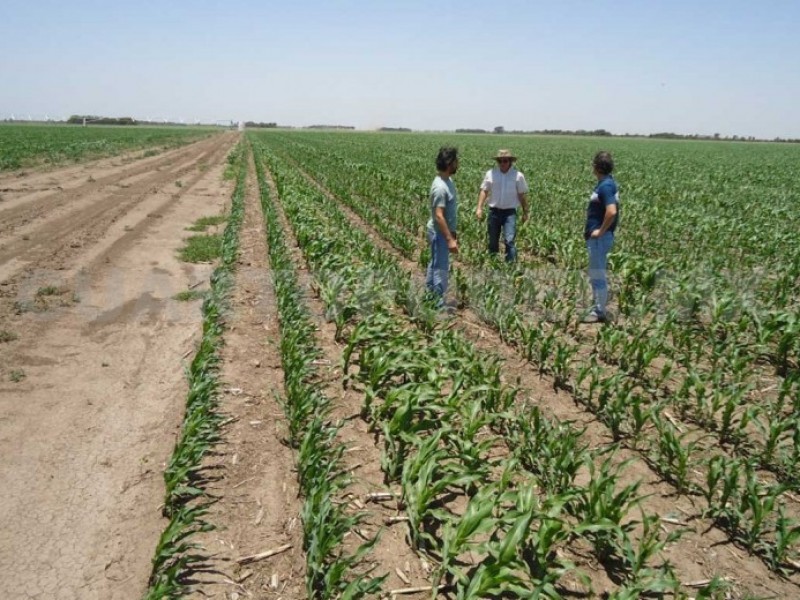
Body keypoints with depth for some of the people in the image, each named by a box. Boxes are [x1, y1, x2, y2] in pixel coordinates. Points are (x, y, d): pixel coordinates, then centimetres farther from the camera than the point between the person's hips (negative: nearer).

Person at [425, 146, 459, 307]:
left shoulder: (448, 181, 5)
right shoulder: (440, 187, -26)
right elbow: (438, 216, -29)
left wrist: (453, 232, 19)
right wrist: (449, 239, -30)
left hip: (445, 231, 10)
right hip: (440, 233, -10)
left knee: (435, 264, 19)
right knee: (441, 268, -3)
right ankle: (438, 303, 5)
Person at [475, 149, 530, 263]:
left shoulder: (518, 176, -4)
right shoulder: (491, 173, -2)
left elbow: (522, 195, 3)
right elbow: (484, 191, 1)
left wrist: (525, 213, 8)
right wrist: (479, 208, -8)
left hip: (509, 212, -2)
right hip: (494, 211, 2)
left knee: (510, 240, -13)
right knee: (493, 241, 12)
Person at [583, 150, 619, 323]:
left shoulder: (605, 186, -19)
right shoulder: (606, 183, 12)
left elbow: (611, 212, -31)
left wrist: (601, 230, -20)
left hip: (600, 237, -10)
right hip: (596, 236, 10)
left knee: (597, 274, -3)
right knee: (596, 273, 18)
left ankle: (599, 312, 5)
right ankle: (597, 306, 28)